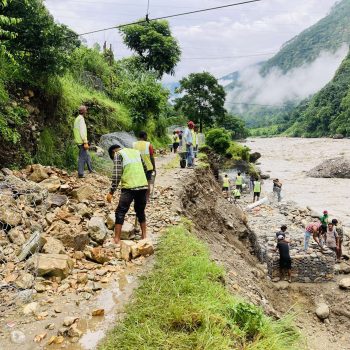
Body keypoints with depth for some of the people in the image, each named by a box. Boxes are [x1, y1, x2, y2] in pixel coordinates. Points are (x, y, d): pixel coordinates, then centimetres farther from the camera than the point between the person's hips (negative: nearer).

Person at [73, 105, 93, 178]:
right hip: (82, 141, -10)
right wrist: (85, 142, -23)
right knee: (82, 157, -5)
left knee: (87, 155, 21)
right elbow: (82, 132, -23)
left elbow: (75, 130, 21)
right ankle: (80, 173, -3)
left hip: (78, 141, 10)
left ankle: (90, 169, 31)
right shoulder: (81, 119, -16)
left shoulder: (77, 119, 15)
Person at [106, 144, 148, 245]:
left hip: (129, 187, -6)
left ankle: (117, 239, 1)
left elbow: (116, 175, -10)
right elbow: (145, 169, 23)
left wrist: (111, 192, -9)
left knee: (120, 212, 3)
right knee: (140, 211, 21)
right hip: (143, 186, 6)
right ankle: (144, 236, 27)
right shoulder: (136, 152, 19)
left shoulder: (118, 154, 2)